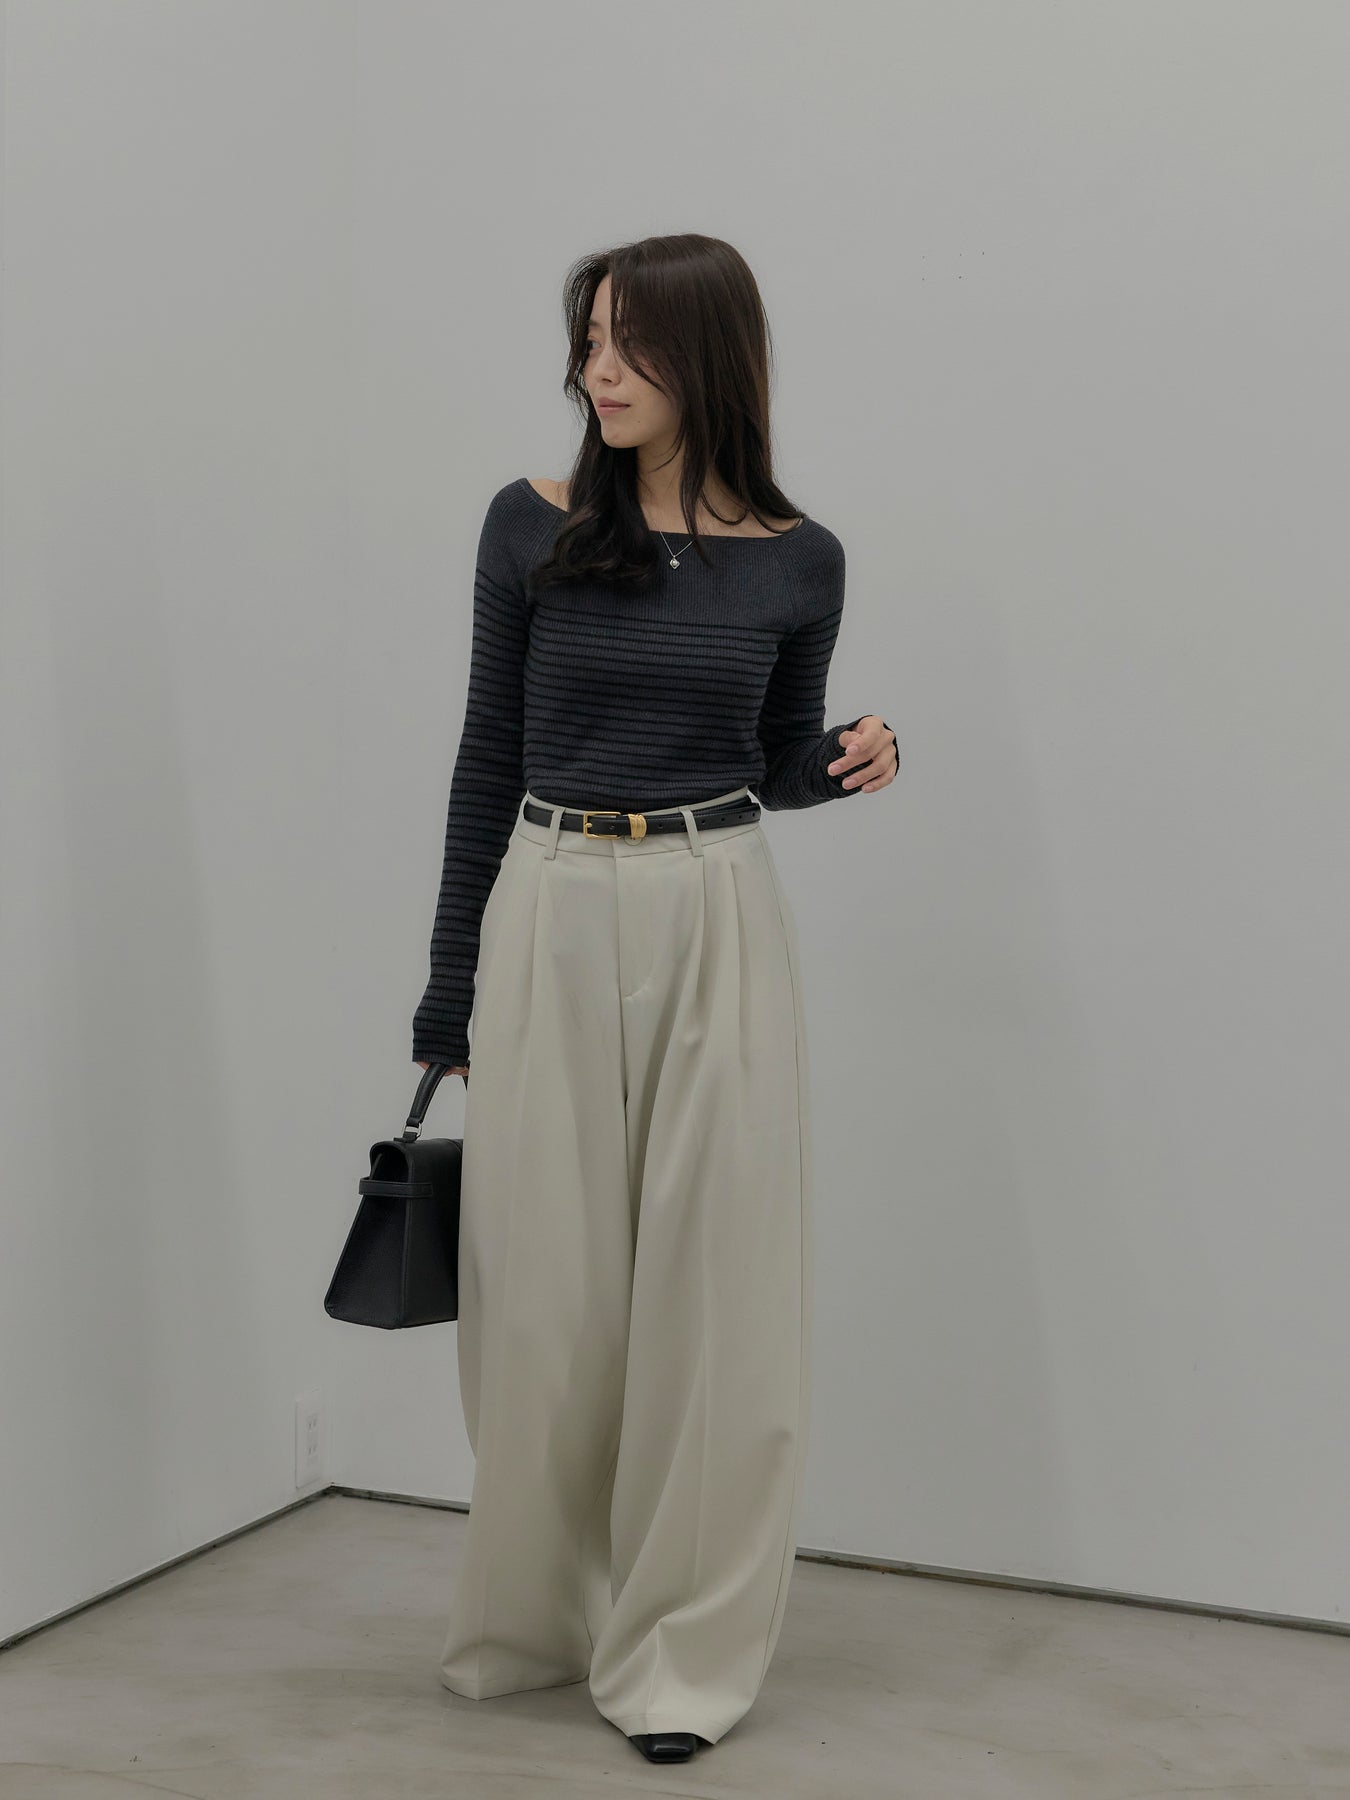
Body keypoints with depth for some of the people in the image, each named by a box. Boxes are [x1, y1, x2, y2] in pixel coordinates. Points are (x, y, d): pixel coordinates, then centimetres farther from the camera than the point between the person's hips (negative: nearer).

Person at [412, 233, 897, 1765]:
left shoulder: (794, 560, 1)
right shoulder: (532, 527, 0)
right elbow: (488, 757, 3)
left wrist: (852, 759, -10)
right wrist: (448, 990, 4)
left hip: (718, 929, 0)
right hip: (548, 922, 0)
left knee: (709, 1282, 2)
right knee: (544, 1286, 7)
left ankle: (685, 1650, 17)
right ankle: (532, 1620, 29)